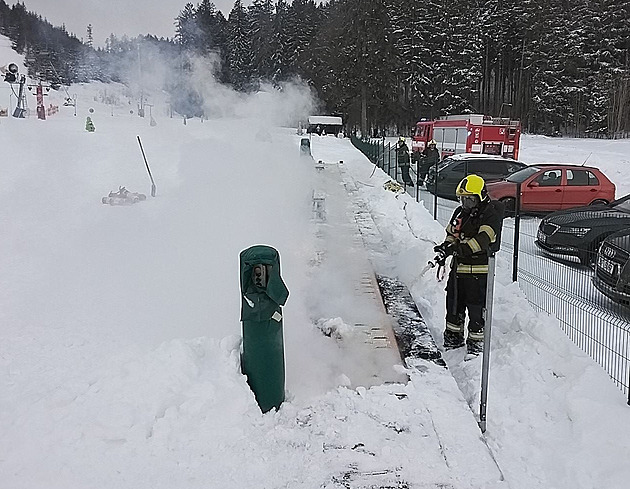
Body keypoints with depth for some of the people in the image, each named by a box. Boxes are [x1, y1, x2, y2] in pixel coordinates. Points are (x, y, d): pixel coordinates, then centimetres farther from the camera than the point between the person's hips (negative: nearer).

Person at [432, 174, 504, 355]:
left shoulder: (491, 213, -13)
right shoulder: (460, 212, 10)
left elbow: (482, 240, -27)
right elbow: (452, 235, 19)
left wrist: (457, 248, -35)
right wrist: (446, 247, -3)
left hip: (479, 270, -7)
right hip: (459, 266, 8)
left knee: (477, 309, 0)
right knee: (454, 304, 18)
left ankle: (476, 343, 16)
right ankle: (453, 337, 36)